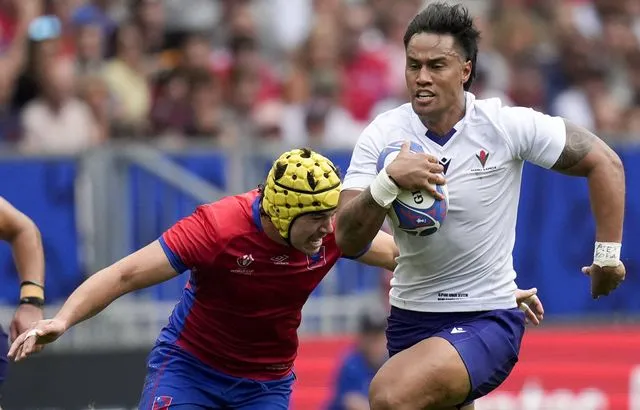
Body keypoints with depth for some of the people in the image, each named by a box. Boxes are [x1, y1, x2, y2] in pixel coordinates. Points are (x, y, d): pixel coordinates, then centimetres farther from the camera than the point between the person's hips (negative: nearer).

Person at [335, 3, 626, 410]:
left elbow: (604, 162, -1)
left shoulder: (508, 125, -11)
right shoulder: (383, 135, -6)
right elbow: (347, 241, -13)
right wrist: (388, 181, -29)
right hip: (410, 319, 5)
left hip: (487, 319, -5)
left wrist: (608, 255, -3)